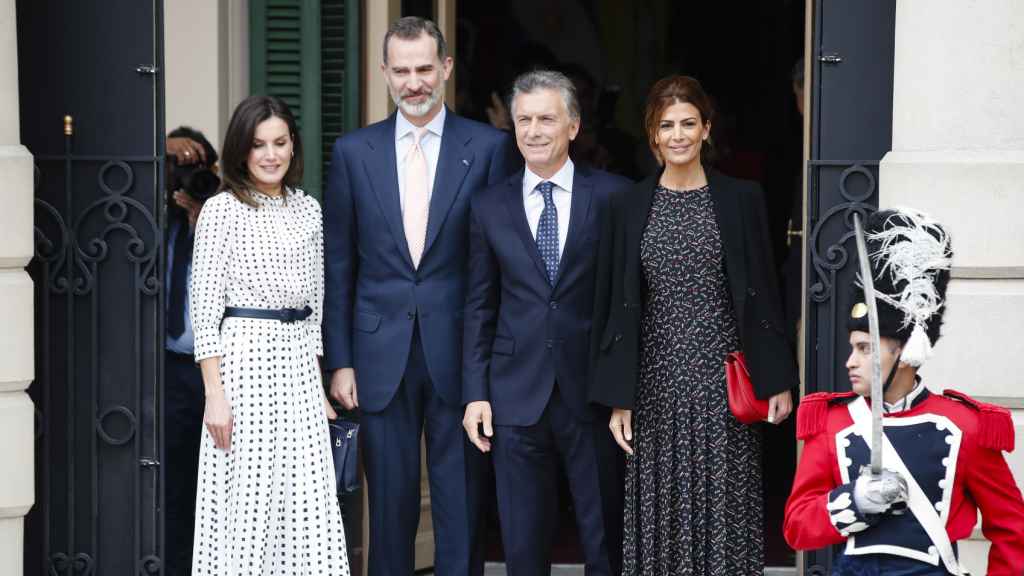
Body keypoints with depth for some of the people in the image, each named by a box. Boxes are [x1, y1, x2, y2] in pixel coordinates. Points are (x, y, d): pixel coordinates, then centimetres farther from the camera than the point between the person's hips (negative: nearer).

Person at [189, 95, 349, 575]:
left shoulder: (308, 209, 12)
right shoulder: (222, 210, -4)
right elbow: (205, 307, -7)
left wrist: (320, 387, 12)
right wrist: (214, 394, -13)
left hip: (299, 365, 5)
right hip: (244, 359, -5)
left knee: (308, 505, 1)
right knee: (245, 502, -2)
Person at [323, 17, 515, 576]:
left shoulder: (487, 147, 1)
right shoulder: (353, 151, 6)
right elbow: (338, 265, 8)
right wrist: (339, 361, 3)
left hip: (459, 355, -1)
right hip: (382, 357, 1)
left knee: (461, 505, 3)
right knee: (390, 504, 7)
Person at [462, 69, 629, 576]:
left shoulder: (612, 196, -2)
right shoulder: (490, 206, 6)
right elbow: (480, 307, 9)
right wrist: (475, 393, 3)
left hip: (593, 393, -2)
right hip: (517, 396, 2)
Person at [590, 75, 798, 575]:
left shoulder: (741, 200, 3)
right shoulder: (630, 207, 5)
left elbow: (762, 294, 4)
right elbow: (616, 305, 5)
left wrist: (777, 381, 0)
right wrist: (618, 398, 0)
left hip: (723, 376, -1)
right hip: (656, 382, 1)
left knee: (723, 506, 1)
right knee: (660, 508, 3)